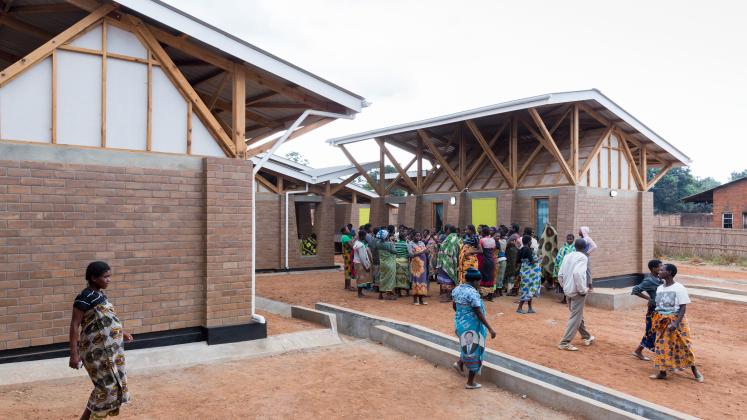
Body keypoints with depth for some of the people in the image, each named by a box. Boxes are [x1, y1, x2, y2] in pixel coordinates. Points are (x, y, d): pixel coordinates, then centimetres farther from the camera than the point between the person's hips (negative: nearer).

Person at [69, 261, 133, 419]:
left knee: (113, 384, 12)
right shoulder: (85, 297, -16)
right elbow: (74, 325, -18)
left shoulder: (99, 294, 10)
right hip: (97, 350, -9)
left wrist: (121, 332, 33)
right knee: (107, 386, -3)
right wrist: (74, 354, -21)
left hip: (110, 348, 9)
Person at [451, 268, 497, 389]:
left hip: (459, 323, 8)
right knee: (474, 352, 8)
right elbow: (479, 313, -24)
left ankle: (460, 363, 25)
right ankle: (470, 383, 17)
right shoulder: (472, 293, -24)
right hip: (471, 326, -8)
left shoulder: (456, 289, 1)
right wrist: (490, 329, -18)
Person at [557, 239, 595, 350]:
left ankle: (587, 337, 38)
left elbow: (560, 275, 8)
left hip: (568, 291, 8)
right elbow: (577, 273, -28)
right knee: (575, 317, -2)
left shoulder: (567, 256, 9)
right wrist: (583, 290, -19)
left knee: (577, 315, 21)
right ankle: (564, 343, -4)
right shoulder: (583, 257, -11)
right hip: (577, 292, -8)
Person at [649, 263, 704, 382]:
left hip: (676, 320, -5)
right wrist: (656, 321, 11)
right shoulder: (659, 288, 6)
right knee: (662, 346, 5)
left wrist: (676, 323, -23)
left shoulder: (679, 288, -13)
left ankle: (694, 370, 26)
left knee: (683, 346, 4)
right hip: (662, 322, 5)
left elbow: (683, 308, -15)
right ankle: (662, 372, 14)